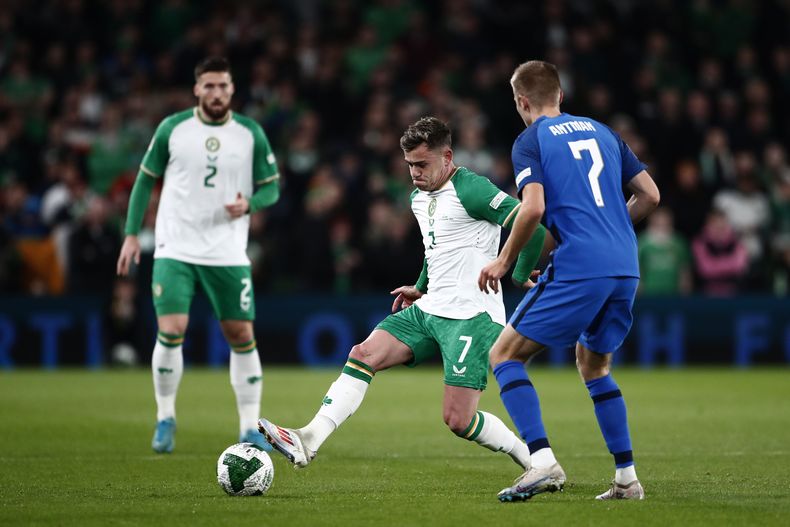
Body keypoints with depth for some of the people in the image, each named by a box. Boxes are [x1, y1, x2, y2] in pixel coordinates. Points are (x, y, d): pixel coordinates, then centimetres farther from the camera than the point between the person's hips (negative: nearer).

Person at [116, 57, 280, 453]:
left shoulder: (251, 134, 1)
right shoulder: (172, 129, 0)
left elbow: (271, 187, 6)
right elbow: (146, 180, 8)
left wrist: (249, 203, -17)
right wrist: (131, 234, 2)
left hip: (228, 253, 1)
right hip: (175, 250, -1)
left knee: (241, 335, 1)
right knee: (171, 331, -13)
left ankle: (250, 429, 11)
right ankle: (165, 419, 6)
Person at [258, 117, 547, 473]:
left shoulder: (470, 190, -14)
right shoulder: (418, 198, 15)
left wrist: (521, 276, -10)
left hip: (471, 317, -9)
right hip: (429, 310, 9)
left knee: (458, 420, -12)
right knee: (364, 354, -10)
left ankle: (536, 462, 8)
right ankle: (309, 440, -18)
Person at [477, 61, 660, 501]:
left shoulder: (531, 141, 1)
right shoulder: (600, 132, 19)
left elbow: (534, 207, -14)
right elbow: (650, 195, 17)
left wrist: (505, 261, -2)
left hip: (578, 268, -7)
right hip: (625, 267, 7)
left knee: (505, 355, 2)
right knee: (594, 366, 24)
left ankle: (543, 461, -15)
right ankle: (627, 478, 17)